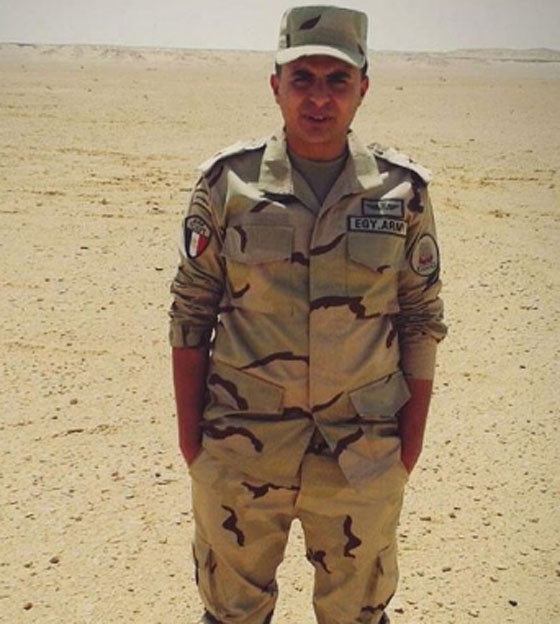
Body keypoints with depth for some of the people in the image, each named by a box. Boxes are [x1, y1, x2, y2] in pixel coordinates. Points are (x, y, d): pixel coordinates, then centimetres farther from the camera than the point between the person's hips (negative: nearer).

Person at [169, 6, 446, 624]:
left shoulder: (402, 191, -3)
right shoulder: (228, 182, -5)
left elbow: (421, 319, 3)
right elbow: (190, 313, 0)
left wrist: (412, 435, 1)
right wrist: (189, 428, -1)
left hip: (364, 455, 1)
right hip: (239, 449, 0)